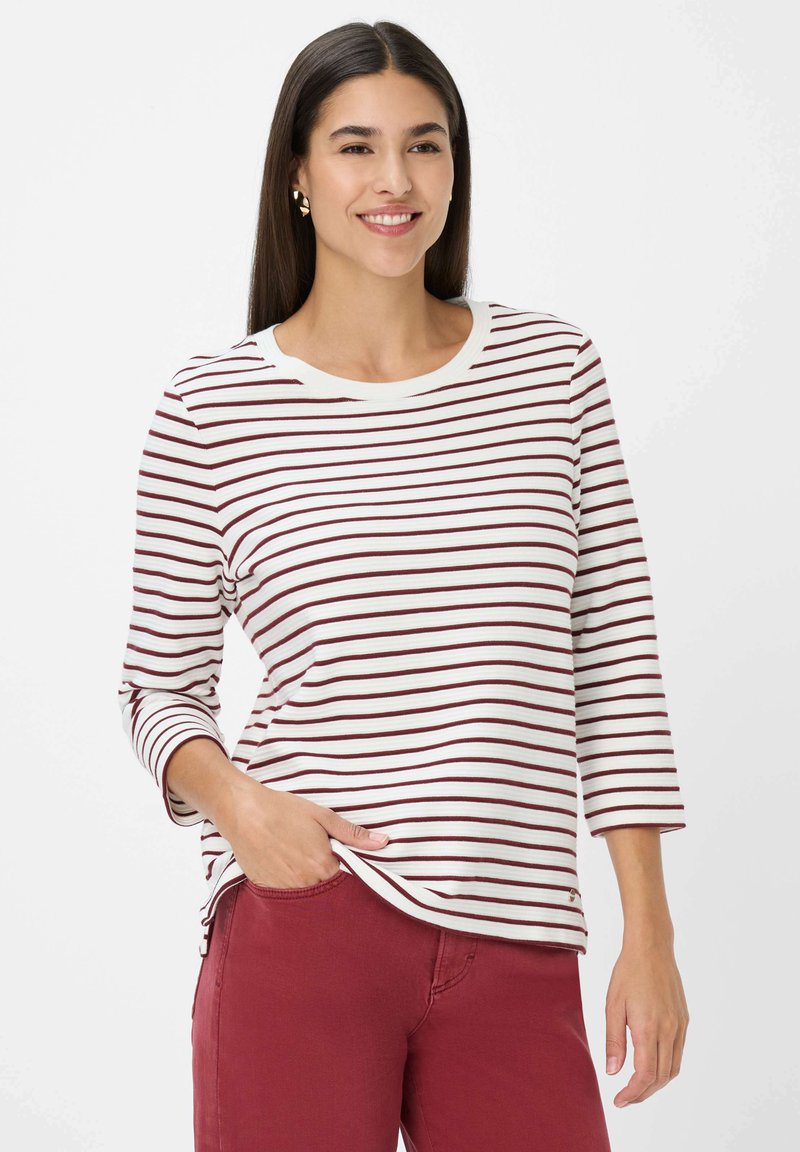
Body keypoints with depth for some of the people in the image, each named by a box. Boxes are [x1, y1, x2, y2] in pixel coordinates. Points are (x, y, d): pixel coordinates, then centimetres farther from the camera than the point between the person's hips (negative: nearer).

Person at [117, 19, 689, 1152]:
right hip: (306, 922, -2)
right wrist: (236, 802, -14)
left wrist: (650, 934, 3)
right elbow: (160, 685, 7)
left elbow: (617, 659, 7)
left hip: (517, 949, 2)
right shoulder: (213, 404, 2)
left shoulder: (554, 366, 7)